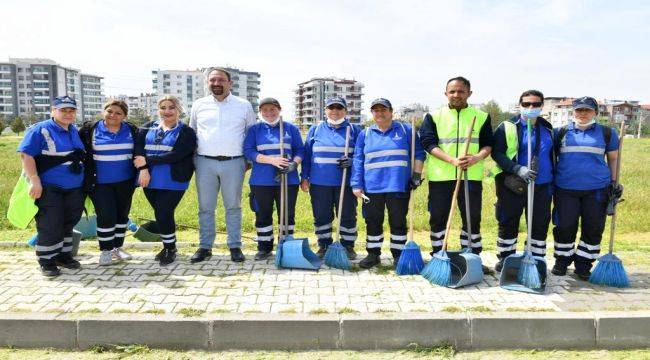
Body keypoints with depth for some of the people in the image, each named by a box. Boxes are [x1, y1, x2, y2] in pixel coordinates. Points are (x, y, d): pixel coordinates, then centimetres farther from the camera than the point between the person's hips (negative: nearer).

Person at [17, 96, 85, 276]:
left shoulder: (74, 131, 12)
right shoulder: (40, 130, -10)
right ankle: (47, 261, 11)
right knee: (50, 227, -4)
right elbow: (26, 154, -16)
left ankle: (64, 255, 27)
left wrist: (84, 180, 19)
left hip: (74, 189, 7)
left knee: (68, 224, 13)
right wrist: (35, 181, -22)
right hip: (49, 189, -6)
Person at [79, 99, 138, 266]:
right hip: (100, 183, -3)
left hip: (125, 182, 3)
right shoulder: (90, 129, -3)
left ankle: (117, 247, 26)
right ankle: (105, 251, 9)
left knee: (122, 214, 11)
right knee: (106, 216, -7)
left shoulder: (132, 131, 3)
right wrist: (86, 175, -1)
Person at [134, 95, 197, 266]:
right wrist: (143, 169, -18)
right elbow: (138, 149, -1)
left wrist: (147, 161, -16)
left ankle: (170, 248, 13)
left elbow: (176, 155, -15)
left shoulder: (186, 132, -2)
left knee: (163, 214, -7)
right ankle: (168, 246, 30)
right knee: (161, 214, 12)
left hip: (172, 181, -4)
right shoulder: (148, 128, 12)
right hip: (150, 180, 5)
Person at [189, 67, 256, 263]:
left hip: (234, 163, -1)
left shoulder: (244, 106, 5)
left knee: (233, 207, 5)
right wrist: (192, 158, 13)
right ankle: (205, 247, 16)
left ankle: (235, 247, 14)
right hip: (205, 163, 2)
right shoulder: (199, 105, 9)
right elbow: (191, 133, 19)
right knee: (205, 208, 6)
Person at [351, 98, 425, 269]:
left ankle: (398, 255, 17)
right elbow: (358, 161, 6)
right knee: (373, 222, 7)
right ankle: (373, 254, 19)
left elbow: (419, 153, 8)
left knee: (398, 222, 5)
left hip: (398, 186, -1)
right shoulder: (365, 134, 10)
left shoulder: (406, 130, 6)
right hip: (372, 187, 2)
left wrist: (417, 175, -2)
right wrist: (356, 185, -1)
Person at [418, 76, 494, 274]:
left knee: (473, 218, 6)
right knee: (438, 218, 6)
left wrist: (476, 158, -16)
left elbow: (488, 144, 6)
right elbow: (429, 143, -6)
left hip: (471, 176, 1)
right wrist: (452, 160, -19)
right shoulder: (434, 116, 3)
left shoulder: (482, 117, 8)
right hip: (440, 176, -1)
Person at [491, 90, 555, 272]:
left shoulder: (548, 128, 12)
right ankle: (505, 260, 20)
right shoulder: (507, 127, -3)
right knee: (508, 223, 5)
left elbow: (553, 154, 21)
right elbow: (497, 153, -11)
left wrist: (553, 181, 16)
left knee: (541, 224, 8)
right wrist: (517, 169, -23)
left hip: (542, 186, 4)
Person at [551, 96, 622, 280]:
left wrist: (614, 182, 9)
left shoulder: (607, 133, 7)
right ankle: (562, 261, 21)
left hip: (597, 189, 1)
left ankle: (583, 265, 19)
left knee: (593, 229, 5)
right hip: (565, 188, 0)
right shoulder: (561, 132, 6)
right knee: (564, 226, 3)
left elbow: (613, 159, 15)